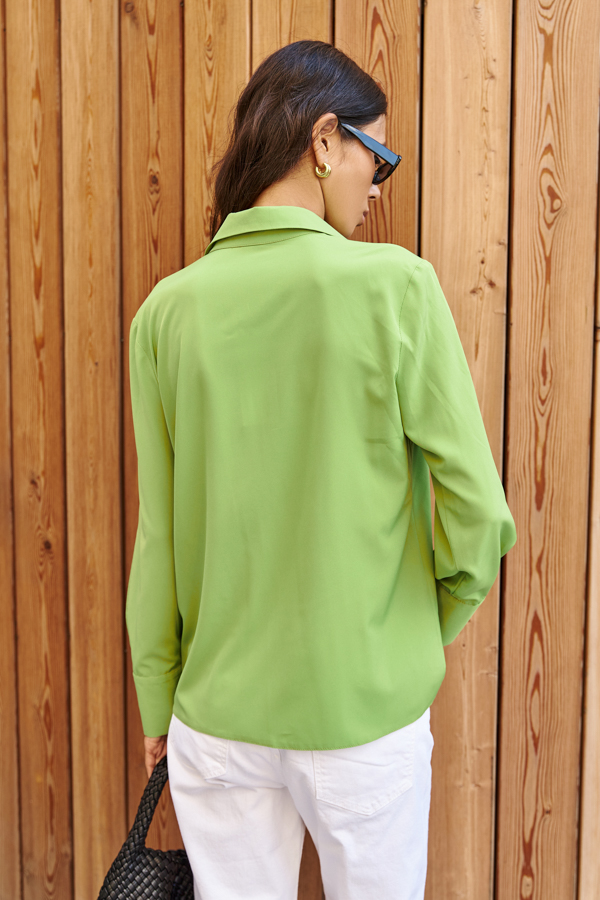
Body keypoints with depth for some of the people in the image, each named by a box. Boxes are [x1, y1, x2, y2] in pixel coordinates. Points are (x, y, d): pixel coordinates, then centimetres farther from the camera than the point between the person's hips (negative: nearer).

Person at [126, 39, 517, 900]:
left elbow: (158, 535, -1)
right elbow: (477, 513, -14)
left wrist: (158, 702, 11)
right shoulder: (393, 285, -14)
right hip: (366, 714, -2)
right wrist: (433, 628, 6)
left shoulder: (169, 309, -5)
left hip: (217, 715, 3)